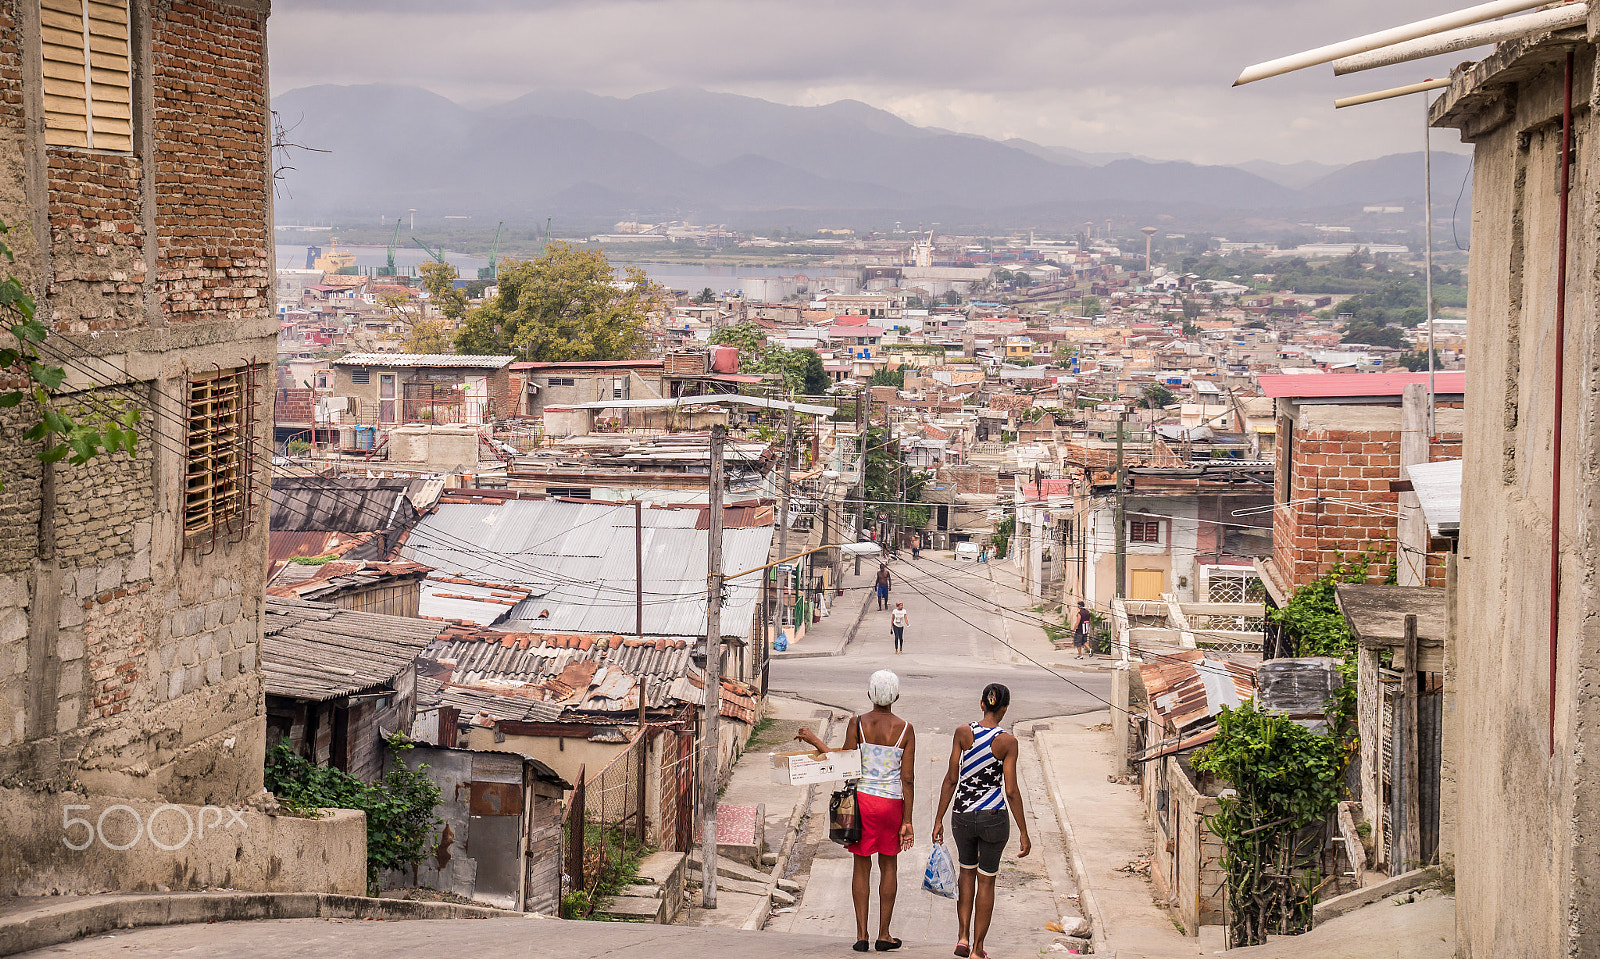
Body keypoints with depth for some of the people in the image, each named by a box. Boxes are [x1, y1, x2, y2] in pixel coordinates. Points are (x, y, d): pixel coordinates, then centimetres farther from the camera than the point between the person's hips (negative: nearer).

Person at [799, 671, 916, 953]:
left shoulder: (857, 724, -6)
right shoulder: (905, 729, -4)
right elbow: (907, 779, -4)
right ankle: (883, 934, 16)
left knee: (862, 866, 10)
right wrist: (907, 821, 0)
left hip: (862, 799, 0)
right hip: (892, 802, 0)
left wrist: (814, 741, 7)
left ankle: (861, 934, 8)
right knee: (889, 866, 14)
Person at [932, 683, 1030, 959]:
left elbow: (951, 779, -3)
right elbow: (1011, 791, -12)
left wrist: (939, 819, 4)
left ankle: (963, 936, 16)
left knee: (967, 872, 25)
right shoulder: (1007, 742, -11)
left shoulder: (963, 733, -5)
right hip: (993, 817, -2)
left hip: (963, 815, 2)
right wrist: (1024, 833, -6)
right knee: (986, 880, 12)